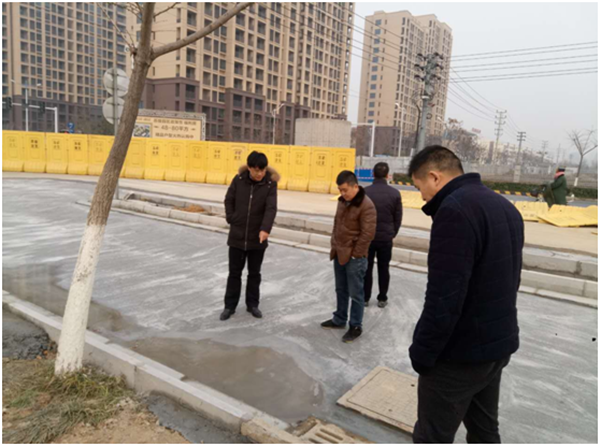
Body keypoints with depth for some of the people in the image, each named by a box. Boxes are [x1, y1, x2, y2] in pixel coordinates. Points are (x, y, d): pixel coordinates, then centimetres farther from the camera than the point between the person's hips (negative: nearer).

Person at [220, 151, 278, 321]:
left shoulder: (270, 184, -10)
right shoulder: (238, 180, -6)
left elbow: (271, 208, -20)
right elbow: (229, 200, 6)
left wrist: (265, 229, -34)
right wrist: (231, 219, -3)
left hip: (257, 238, 0)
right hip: (237, 236, 1)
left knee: (254, 273, 14)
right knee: (234, 272, 11)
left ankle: (252, 304, 30)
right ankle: (230, 305, 24)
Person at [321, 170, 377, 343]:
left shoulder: (366, 205, -19)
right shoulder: (342, 201, 8)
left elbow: (367, 233, -19)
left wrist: (355, 254, -15)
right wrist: (334, 244, 13)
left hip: (354, 257, -8)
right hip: (339, 253, 8)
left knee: (355, 293, 4)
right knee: (341, 289, 20)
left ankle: (356, 326, 17)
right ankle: (339, 319, 35)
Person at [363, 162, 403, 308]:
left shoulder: (365, 192, -10)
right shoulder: (395, 193, -7)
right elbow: (398, 218, 0)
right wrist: (392, 235, 14)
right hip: (386, 238, 1)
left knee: (367, 268, 11)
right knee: (384, 269, 12)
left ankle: (365, 298, 18)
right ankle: (382, 299, 21)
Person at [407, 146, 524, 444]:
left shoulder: (455, 209, -22)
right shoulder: (505, 207, 9)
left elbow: (443, 297, -27)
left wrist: (422, 352, -16)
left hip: (460, 354, -9)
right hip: (499, 344, 9)